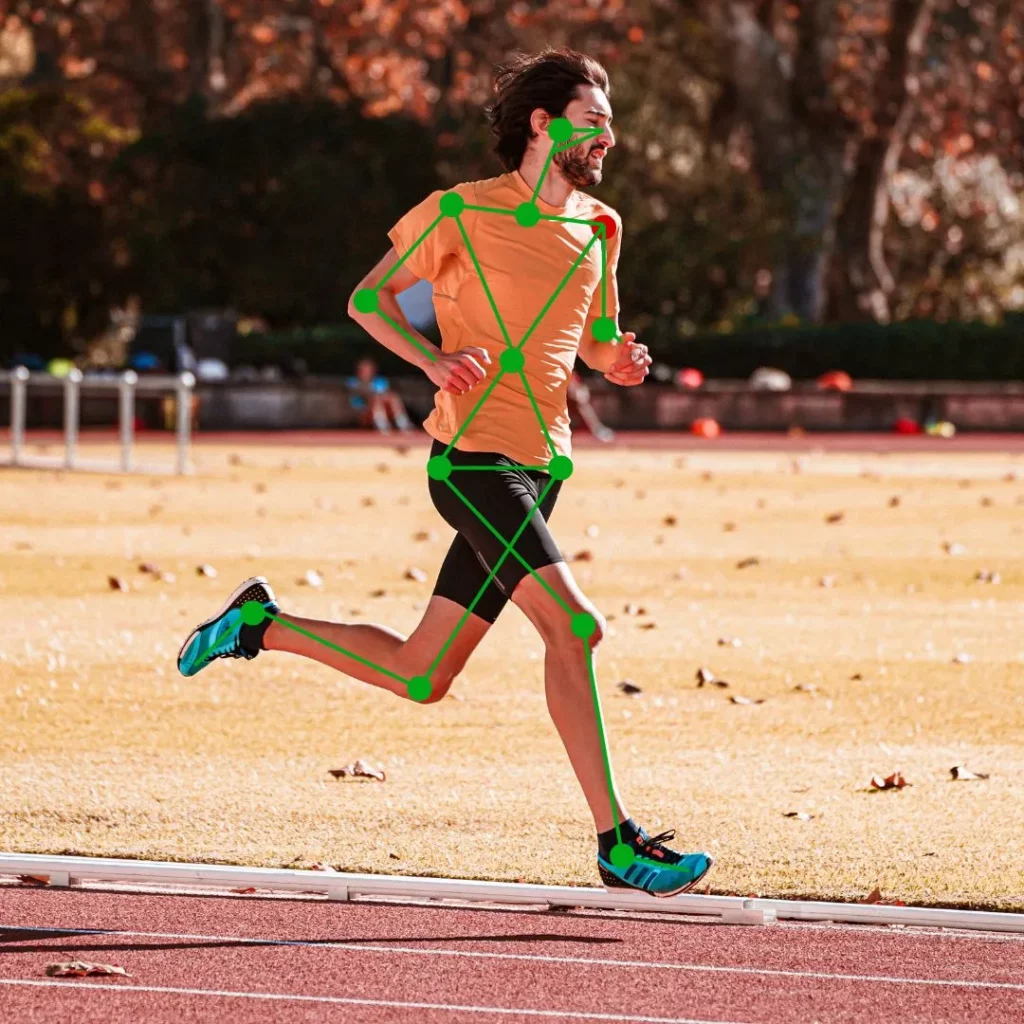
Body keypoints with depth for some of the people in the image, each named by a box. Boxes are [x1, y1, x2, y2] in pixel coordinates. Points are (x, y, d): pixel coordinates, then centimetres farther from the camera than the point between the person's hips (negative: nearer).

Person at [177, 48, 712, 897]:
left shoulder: (599, 228, 13)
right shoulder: (463, 213, -5)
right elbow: (368, 298, 3)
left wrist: (622, 362, 1)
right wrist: (434, 359, -15)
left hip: (539, 471, 7)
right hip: (474, 460, -7)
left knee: (420, 677, 8)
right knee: (574, 626, -19)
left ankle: (261, 624, 28)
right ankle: (617, 843, -16)